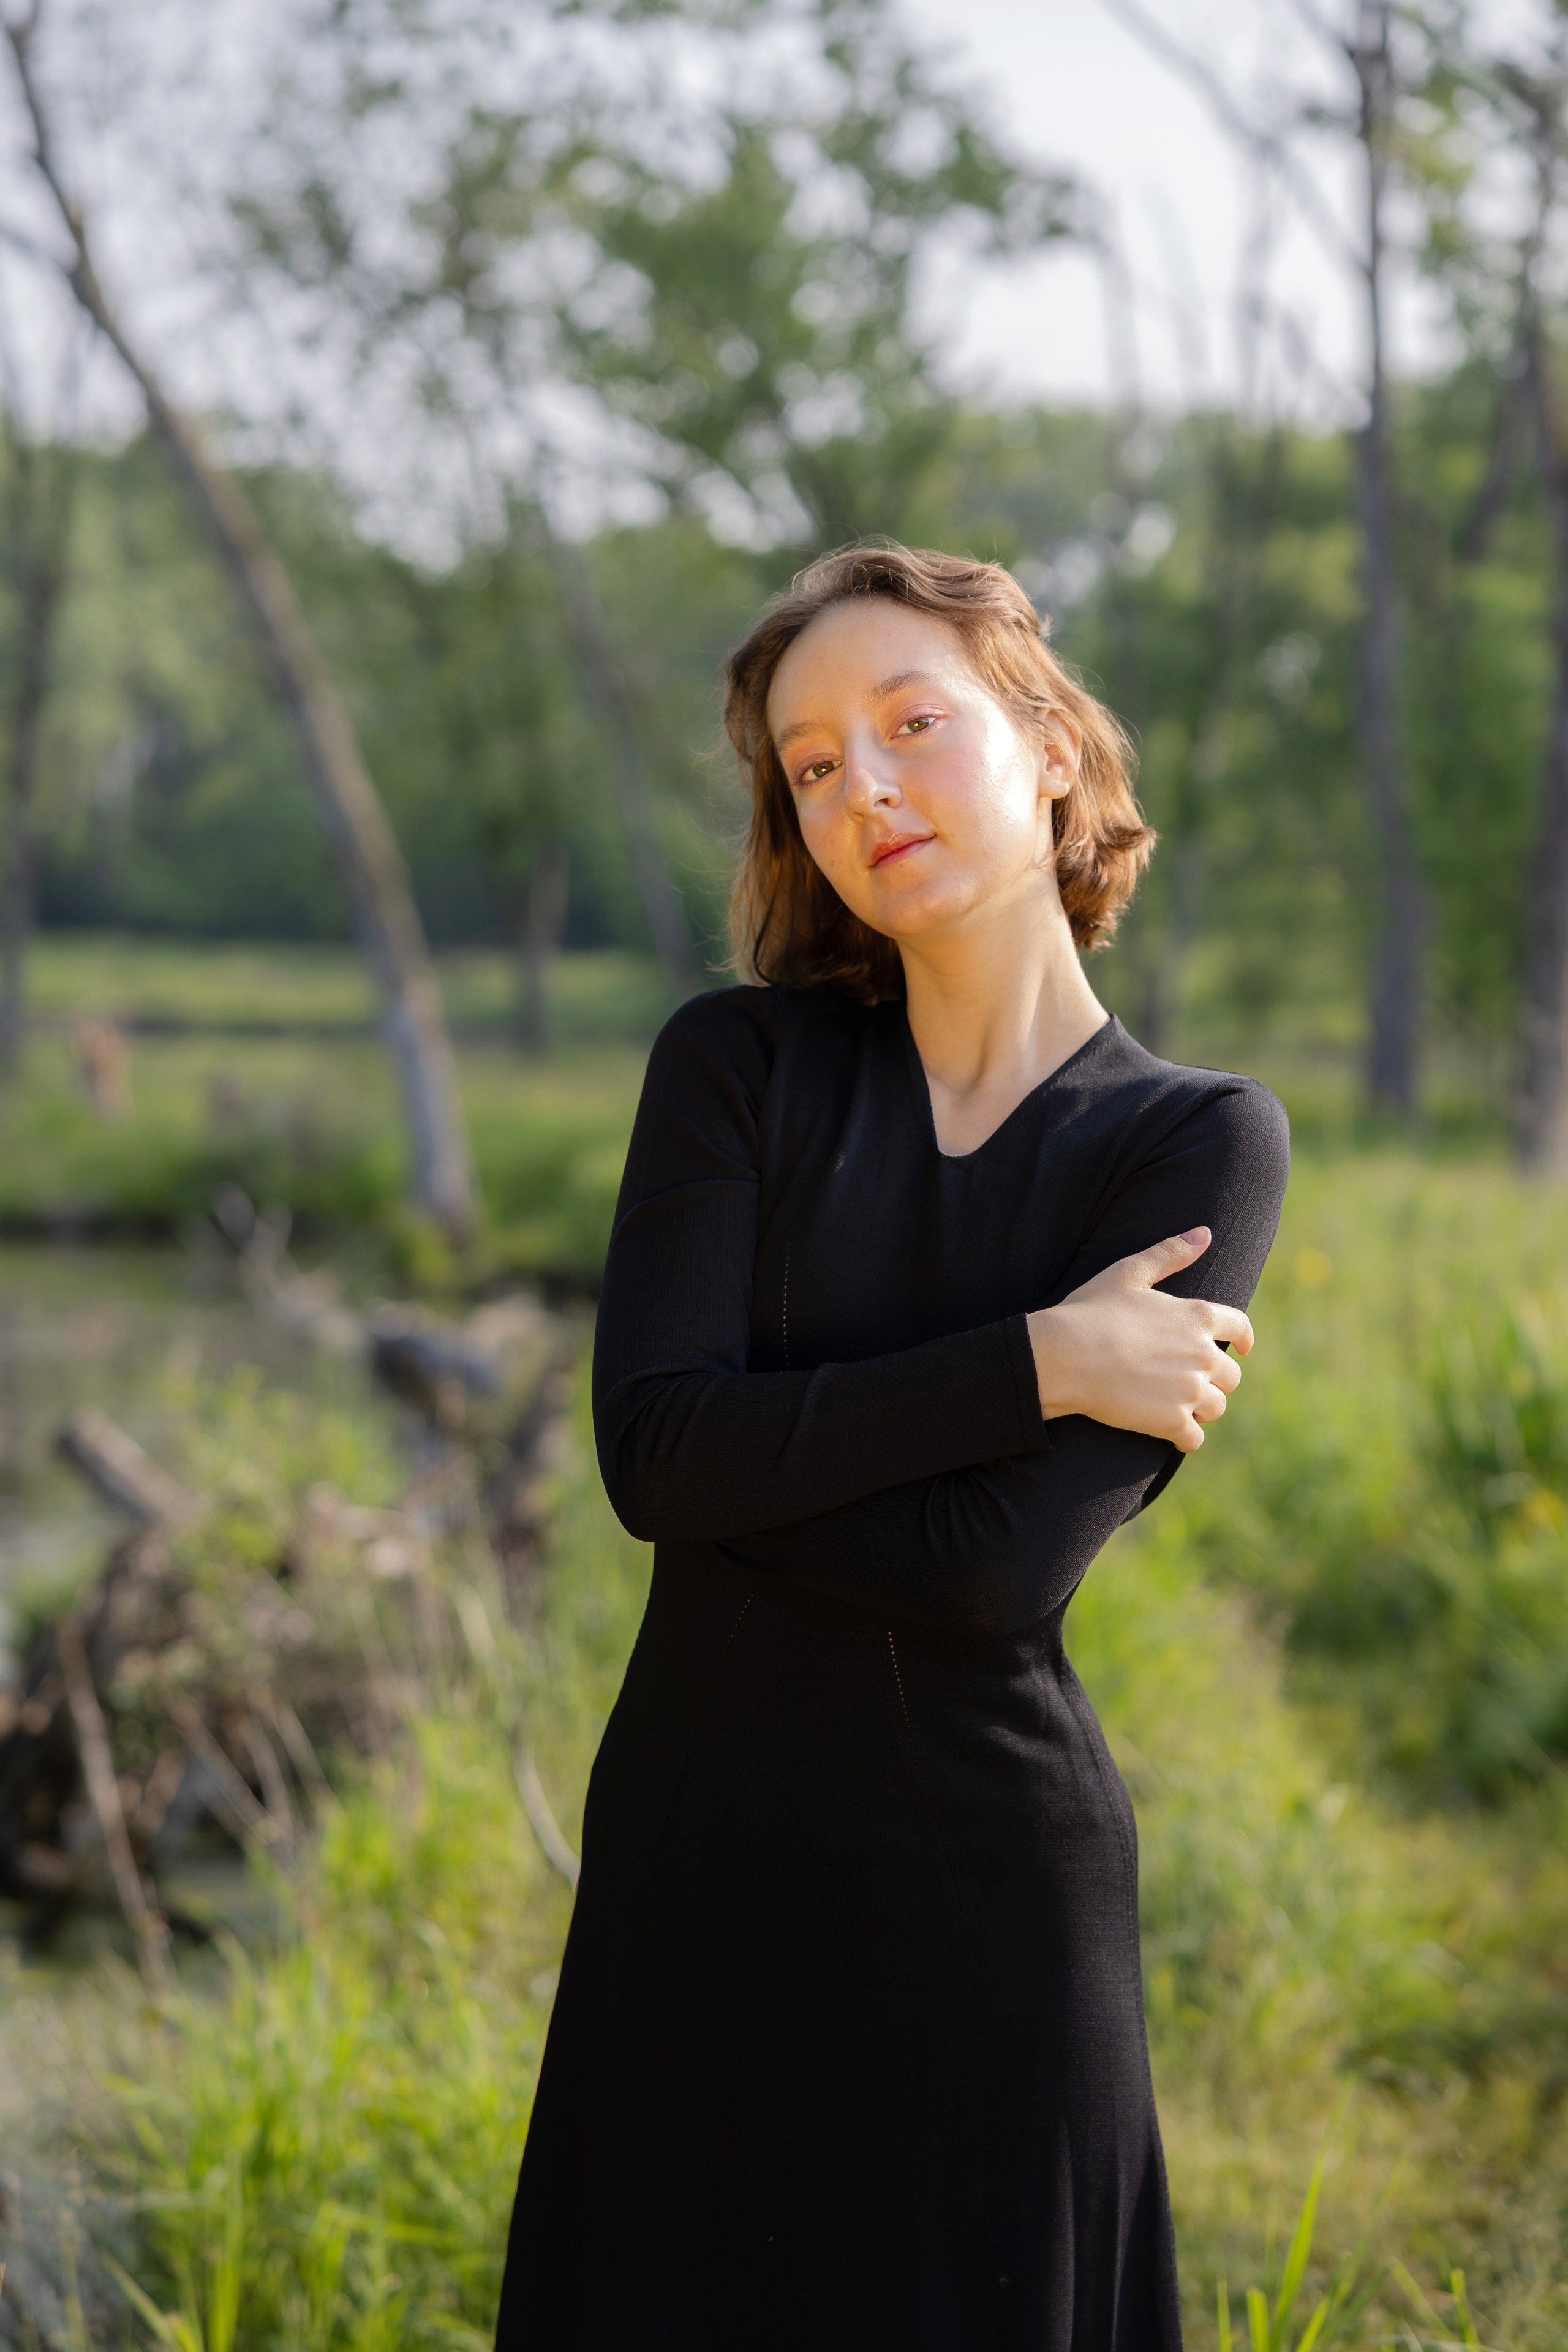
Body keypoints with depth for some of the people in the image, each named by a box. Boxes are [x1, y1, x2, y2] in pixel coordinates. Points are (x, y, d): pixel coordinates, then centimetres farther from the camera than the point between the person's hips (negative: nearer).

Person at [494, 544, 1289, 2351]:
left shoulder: (1203, 1145, -6)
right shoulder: (740, 1064, 0)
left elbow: (1005, 1561, -17)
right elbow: (658, 1446, -15)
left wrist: (762, 1443, -9)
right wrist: (1037, 1362, -17)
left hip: (986, 1884, -2)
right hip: (692, 1873, 2)